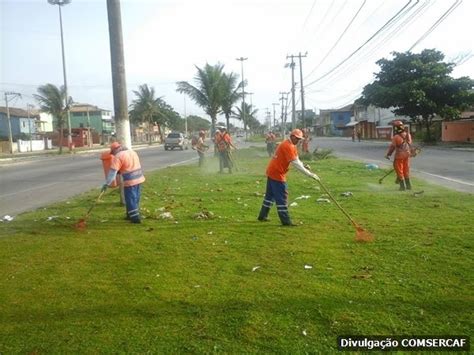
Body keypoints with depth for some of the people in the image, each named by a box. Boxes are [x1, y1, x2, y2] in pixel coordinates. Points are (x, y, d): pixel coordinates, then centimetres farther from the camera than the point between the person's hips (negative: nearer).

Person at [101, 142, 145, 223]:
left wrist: (107, 183, -16)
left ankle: (135, 218, 5)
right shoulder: (132, 152, 13)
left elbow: (112, 171, -16)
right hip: (139, 178, 8)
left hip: (130, 181, -8)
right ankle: (131, 215, 30)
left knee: (130, 199, 3)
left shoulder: (118, 156, -11)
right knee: (136, 198, 17)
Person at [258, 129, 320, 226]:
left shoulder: (291, 145, 13)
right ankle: (286, 221, -4)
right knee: (282, 197, -7)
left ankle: (262, 216, 27)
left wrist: (304, 166, -11)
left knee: (270, 195, 17)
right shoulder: (288, 146, -19)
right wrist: (310, 174, -27)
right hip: (277, 173, -10)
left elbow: (297, 160, 9)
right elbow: (295, 163, -26)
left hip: (272, 171, 10)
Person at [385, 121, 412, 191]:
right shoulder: (408, 135, 1)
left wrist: (388, 154, 0)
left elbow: (392, 146, -12)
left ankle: (402, 186, 8)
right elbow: (409, 144, 10)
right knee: (406, 170, 16)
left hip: (399, 155, -6)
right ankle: (408, 185, 22)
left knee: (399, 170, 6)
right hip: (407, 154, 6)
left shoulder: (396, 137, -17)